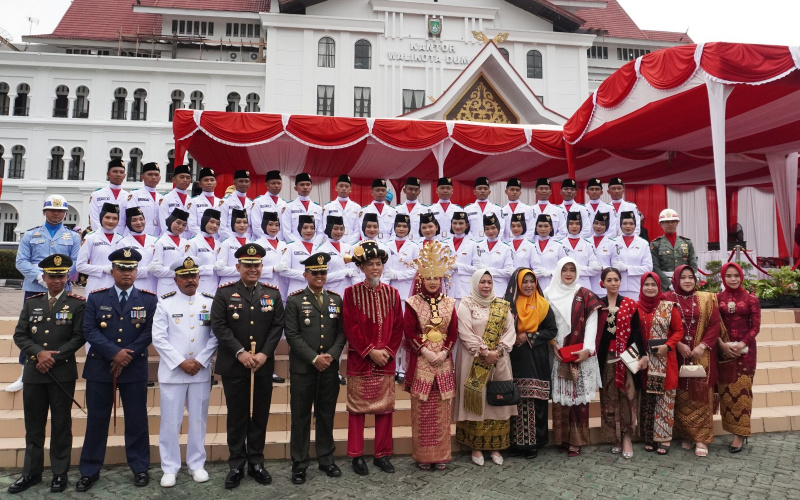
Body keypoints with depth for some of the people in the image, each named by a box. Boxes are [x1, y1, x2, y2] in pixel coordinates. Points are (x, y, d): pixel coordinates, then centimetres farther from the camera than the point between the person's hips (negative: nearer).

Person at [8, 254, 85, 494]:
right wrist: (38, 353, -13)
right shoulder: (31, 302, 9)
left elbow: (79, 337, -8)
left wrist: (53, 358, -15)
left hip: (63, 374, -3)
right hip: (33, 373, 4)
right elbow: (19, 335, 4)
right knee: (33, 426, 13)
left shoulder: (77, 303, -2)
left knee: (61, 425, 5)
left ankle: (60, 473, 17)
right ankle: (31, 473, 26)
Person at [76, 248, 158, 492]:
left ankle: (140, 468, 18)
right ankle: (89, 471, 21)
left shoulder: (149, 299, 2)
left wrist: (127, 355, -13)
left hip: (135, 369, 0)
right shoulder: (96, 298, 4)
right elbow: (89, 331, -5)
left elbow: (149, 332, -4)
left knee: (137, 420, 6)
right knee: (96, 421, 9)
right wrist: (115, 352, -16)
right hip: (99, 368, 1)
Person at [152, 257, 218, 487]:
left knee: (198, 420, 10)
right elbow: (158, 338, -6)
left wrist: (200, 361, -10)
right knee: (170, 421, 5)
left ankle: (197, 464, 24)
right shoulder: (165, 303, -1)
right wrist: (181, 362, -12)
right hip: (172, 371, -1)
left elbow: (216, 336, 1)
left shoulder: (210, 302, 3)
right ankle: (170, 468, 18)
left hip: (201, 372, 1)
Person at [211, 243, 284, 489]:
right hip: (233, 366, -2)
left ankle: (256, 462, 23)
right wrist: (240, 352, -17)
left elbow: (277, 326, 1)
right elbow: (218, 325, -8)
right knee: (236, 417, 7)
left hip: (263, 366, 2)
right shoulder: (224, 293, -1)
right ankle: (236, 465, 19)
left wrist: (264, 353, -11)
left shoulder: (273, 293, 5)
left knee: (260, 415, 10)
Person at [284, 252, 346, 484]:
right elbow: (292, 335, -9)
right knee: (301, 416, 5)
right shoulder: (294, 300, -2)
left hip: (330, 368, 3)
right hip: (303, 368, -3)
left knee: (326, 415, 12)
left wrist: (331, 355, -10)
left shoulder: (336, 299, 9)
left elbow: (342, 332, 5)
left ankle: (326, 459, 25)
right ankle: (299, 463, 17)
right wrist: (314, 358, -15)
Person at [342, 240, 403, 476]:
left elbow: (398, 328, 6)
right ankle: (357, 456, 15)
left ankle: (382, 454, 20)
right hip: (359, 360, -3)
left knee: (385, 407, 8)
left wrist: (388, 351, -6)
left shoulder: (392, 293, 6)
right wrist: (370, 351, -13)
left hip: (386, 360, 3)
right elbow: (350, 327, -8)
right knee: (357, 408, 4)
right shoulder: (352, 293, -3)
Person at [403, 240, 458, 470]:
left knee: (442, 410, 6)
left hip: (443, 360, 3)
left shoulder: (448, 303, 8)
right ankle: (423, 455, 12)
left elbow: (453, 331, 5)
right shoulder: (413, 303, 0)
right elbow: (409, 331, -5)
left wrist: (443, 353, -8)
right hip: (421, 362, -2)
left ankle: (441, 454, 16)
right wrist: (426, 352, -12)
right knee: (422, 410, 1)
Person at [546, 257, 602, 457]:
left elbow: (591, 323, -4)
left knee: (579, 396, -1)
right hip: (558, 354, 1)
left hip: (581, 354, -1)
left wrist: (587, 349, -14)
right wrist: (553, 344, -8)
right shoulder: (549, 294, 7)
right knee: (560, 396, 3)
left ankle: (576, 440, 7)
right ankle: (562, 437, 14)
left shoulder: (586, 296, 3)